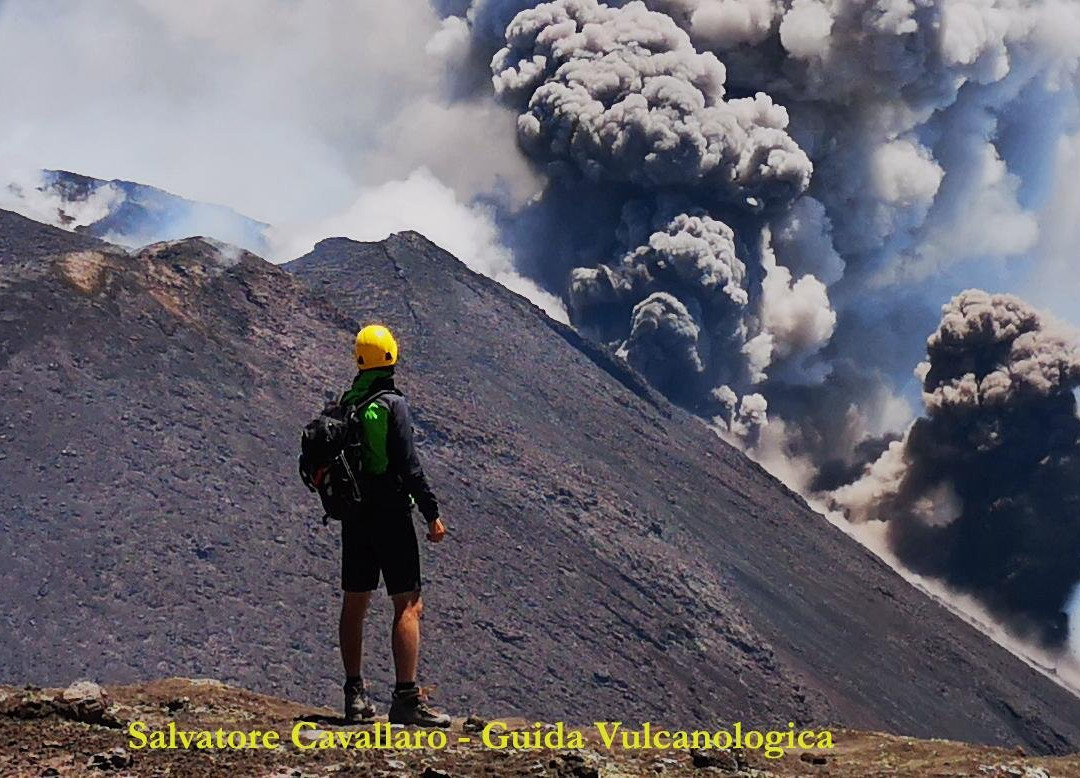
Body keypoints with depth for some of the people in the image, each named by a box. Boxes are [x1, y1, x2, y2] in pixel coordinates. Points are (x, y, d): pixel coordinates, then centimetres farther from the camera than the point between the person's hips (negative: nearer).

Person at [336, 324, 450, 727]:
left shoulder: (345, 403, 8)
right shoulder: (392, 403, -12)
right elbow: (409, 464, -16)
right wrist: (432, 513, -11)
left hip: (354, 516, 7)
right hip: (390, 515, -7)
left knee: (354, 603, 12)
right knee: (408, 604, -6)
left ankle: (354, 696, 16)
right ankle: (406, 698, -13)